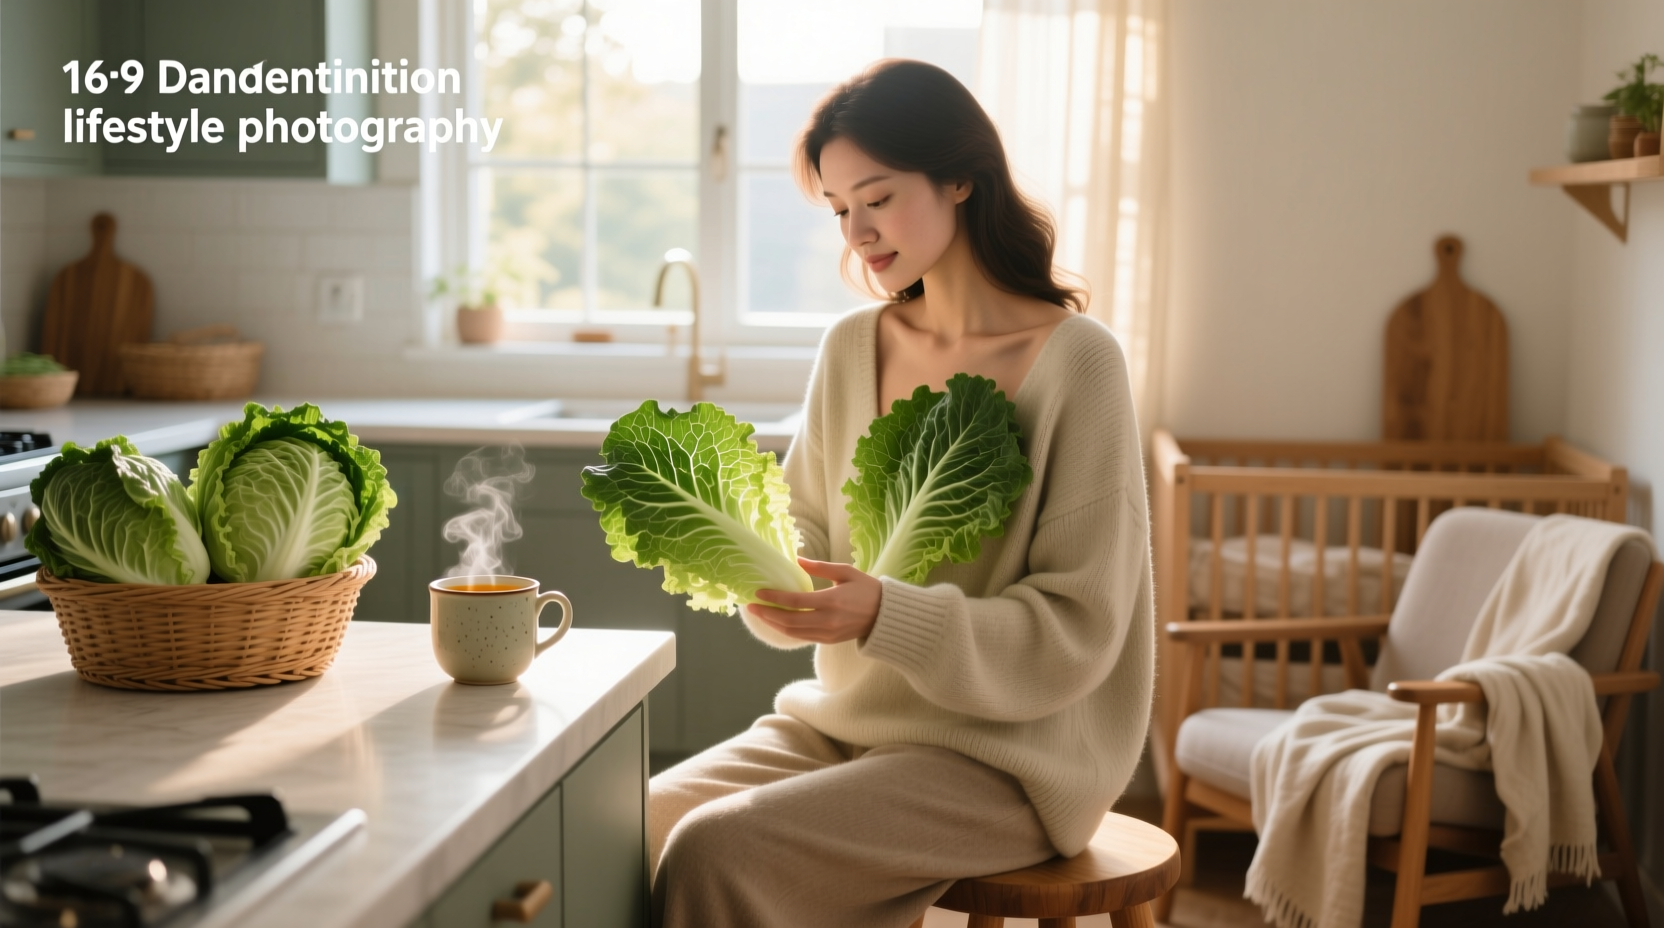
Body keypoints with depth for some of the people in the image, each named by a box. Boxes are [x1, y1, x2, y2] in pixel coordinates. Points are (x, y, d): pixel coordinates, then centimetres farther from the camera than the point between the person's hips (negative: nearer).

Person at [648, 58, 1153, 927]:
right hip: (841, 722, 6)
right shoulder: (850, 349, 6)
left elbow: (1077, 630, -14)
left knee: (714, 851, -24)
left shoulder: (1074, 359, -12)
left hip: (1005, 757, -6)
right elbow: (809, 536, 12)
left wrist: (886, 618, -26)